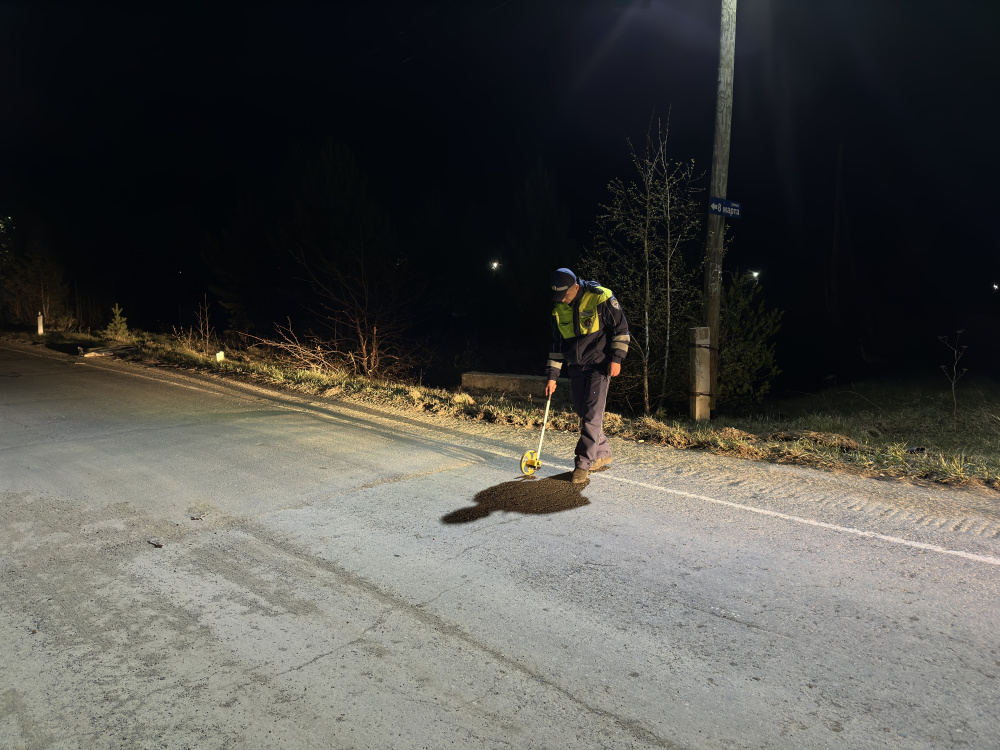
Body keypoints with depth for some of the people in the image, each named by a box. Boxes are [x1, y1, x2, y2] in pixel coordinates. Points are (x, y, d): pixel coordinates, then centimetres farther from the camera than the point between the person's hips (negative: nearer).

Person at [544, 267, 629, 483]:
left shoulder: (600, 298, -13)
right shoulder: (559, 310, 4)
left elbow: (621, 328, -6)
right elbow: (557, 344, 10)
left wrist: (616, 358, -12)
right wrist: (552, 375, 6)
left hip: (599, 366, -6)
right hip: (575, 368, 6)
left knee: (592, 414, -9)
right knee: (582, 413, 10)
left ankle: (584, 463, -2)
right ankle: (602, 453, 27)